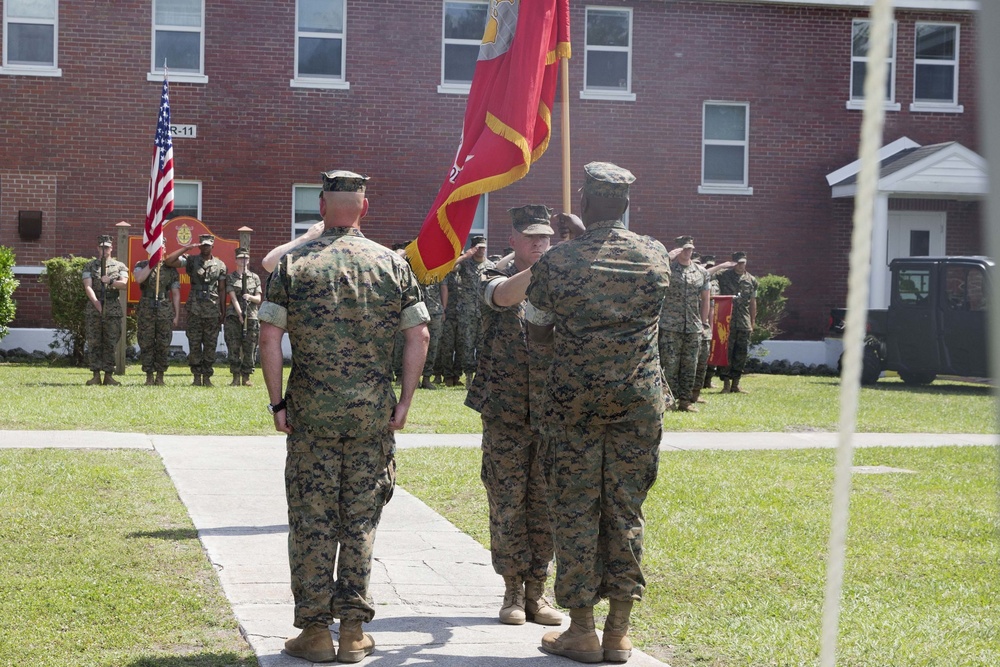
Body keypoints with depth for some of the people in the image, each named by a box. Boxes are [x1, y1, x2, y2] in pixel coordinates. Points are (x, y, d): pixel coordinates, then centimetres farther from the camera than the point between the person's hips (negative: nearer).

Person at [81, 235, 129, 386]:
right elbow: (88, 287, -3)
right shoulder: (89, 266, 10)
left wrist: (111, 281, -20)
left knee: (110, 343, 0)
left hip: (113, 309, 0)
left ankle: (108, 375, 4)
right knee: (93, 343, -3)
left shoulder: (120, 266, 12)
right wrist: (97, 304, -16)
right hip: (93, 307, 0)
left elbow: (124, 284, -3)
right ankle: (96, 375, 0)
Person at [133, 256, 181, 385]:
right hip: (146, 310, 0)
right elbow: (139, 279, -15)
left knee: (163, 346, 0)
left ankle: (160, 377, 8)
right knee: (146, 345, 0)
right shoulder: (141, 265, 8)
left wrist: (176, 315, 4)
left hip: (165, 311, 0)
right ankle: (149, 376, 7)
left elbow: (176, 294, 10)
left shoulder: (171, 269, 10)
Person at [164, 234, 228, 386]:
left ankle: (207, 376, 9)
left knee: (211, 345, 3)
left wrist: (223, 312, 6)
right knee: (194, 344, 0)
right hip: (194, 309, -1)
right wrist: (186, 247, -7)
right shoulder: (191, 260, 4)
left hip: (213, 310, 1)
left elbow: (222, 290, 9)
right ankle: (197, 376, 6)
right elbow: (168, 261, -7)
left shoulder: (220, 265, 8)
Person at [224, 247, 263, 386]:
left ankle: (246, 377, 7)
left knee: (249, 349, 0)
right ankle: (236, 378, 1)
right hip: (234, 317, -1)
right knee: (234, 349, -4)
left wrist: (250, 297, -14)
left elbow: (259, 299, 8)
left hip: (251, 318, 1)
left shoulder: (255, 278, 12)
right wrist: (240, 314, -17)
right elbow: (233, 297, -4)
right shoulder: (231, 278, 7)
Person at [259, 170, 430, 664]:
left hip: (311, 412, -1)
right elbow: (418, 335, 0)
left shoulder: (293, 263, -1)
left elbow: (270, 336, -6)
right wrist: (404, 401, 5)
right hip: (372, 413, 1)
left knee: (312, 520, 5)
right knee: (361, 520, 8)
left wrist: (277, 402, 0)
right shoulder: (392, 264, 3)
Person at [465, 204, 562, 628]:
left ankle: (537, 590, 13)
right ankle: (513, 591, 10)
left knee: (546, 501, 4)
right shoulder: (494, 279, 3)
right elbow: (505, 296, -22)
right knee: (507, 501, 1)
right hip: (505, 411, -2)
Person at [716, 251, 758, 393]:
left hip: (744, 323, 3)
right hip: (727, 322, -3)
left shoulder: (751, 280, 11)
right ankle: (726, 383, 1)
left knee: (741, 354, 5)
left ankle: (735, 383, 12)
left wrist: (753, 322, 15)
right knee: (726, 352, -3)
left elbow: (753, 302, 15)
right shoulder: (723, 276, 1)